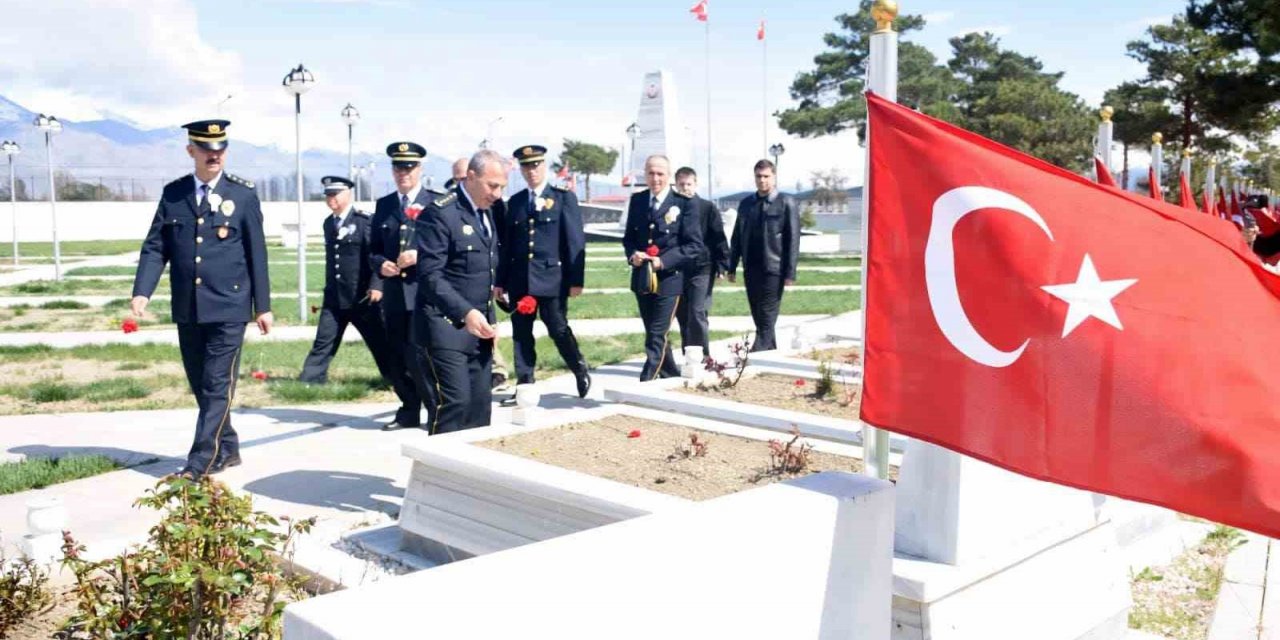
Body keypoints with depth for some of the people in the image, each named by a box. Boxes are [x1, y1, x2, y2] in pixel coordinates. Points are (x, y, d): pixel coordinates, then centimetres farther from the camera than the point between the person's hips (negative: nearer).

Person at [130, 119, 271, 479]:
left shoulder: (243, 195, -1)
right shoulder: (173, 193, 7)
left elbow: (257, 254, 0)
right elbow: (155, 247, 5)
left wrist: (263, 306, -1)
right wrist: (142, 291, -9)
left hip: (228, 307, -4)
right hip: (187, 308, 4)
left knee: (218, 386, -5)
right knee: (201, 385, 12)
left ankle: (201, 462, -2)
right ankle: (227, 449, 27)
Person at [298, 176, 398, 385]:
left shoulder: (363, 221, -7)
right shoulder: (329, 223, 13)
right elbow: (332, 257, 18)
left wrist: (377, 285, -19)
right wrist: (330, 288, 18)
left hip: (361, 297, -5)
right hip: (334, 297, 5)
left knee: (379, 342, 5)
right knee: (323, 343, 3)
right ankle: (307, 382, 7)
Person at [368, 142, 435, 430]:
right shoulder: (383, 205, 15)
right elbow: (373, 249, 15)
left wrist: (421, 255, -17)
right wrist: (380, 264, -6)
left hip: (424, 291, -5)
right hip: (393, 293, 5)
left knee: (418, 355, -11)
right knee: (396, 359, 9)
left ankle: (438, 411, 3)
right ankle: (409, 412, 23)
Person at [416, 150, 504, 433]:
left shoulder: (485, 213, 14)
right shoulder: (441, 212, -12)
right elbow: (430, 275, -18)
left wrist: (490, 319, 11)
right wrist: (465, 313, -28)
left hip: (478, 325, 8)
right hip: (447, 325, -7)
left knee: (480, 403, 6)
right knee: (455, 400, -11)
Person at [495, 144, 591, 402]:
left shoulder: (564, 197, 1)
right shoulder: (515, 202, 12)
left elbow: (575, 241, -4)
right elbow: (507, 244, 12)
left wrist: (576, 279, -10)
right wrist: (501, 281, 8)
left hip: (552, 278, -4)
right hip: (519, 279, 4)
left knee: (559, 330, 0)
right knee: (521, 334, 6)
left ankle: (581, 372, 23)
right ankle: (524, 385, 14)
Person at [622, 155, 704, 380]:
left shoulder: (684, 204, -7)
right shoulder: (637, 200, 8)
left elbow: (694, 245, -8)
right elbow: (628, 236, 15)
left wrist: (664, 261, -19)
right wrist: (632, 254, -7)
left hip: (668, 279, -5)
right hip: (641, 278, 6)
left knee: (657, 336, -9)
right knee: (653, 334, 15)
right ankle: (671, 377, 31)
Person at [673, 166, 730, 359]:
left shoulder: (708, 208, 1)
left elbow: (719, 239, 0)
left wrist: (721, 265, -7)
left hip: (702, 270, -3)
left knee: (697, 314, -10)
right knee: (683, 318, 8)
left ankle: (702, 357, -3)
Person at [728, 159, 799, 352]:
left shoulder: (786, 203, -1)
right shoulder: (746, 203, 12)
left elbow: (793, 239, -5)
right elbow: (737, 237, 14)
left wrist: (790, 272, -10)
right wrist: (732, 267, 9)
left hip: (773, 269, -5)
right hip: (751, 269, 5)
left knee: (767, 319, -6)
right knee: (759, 319, 11)